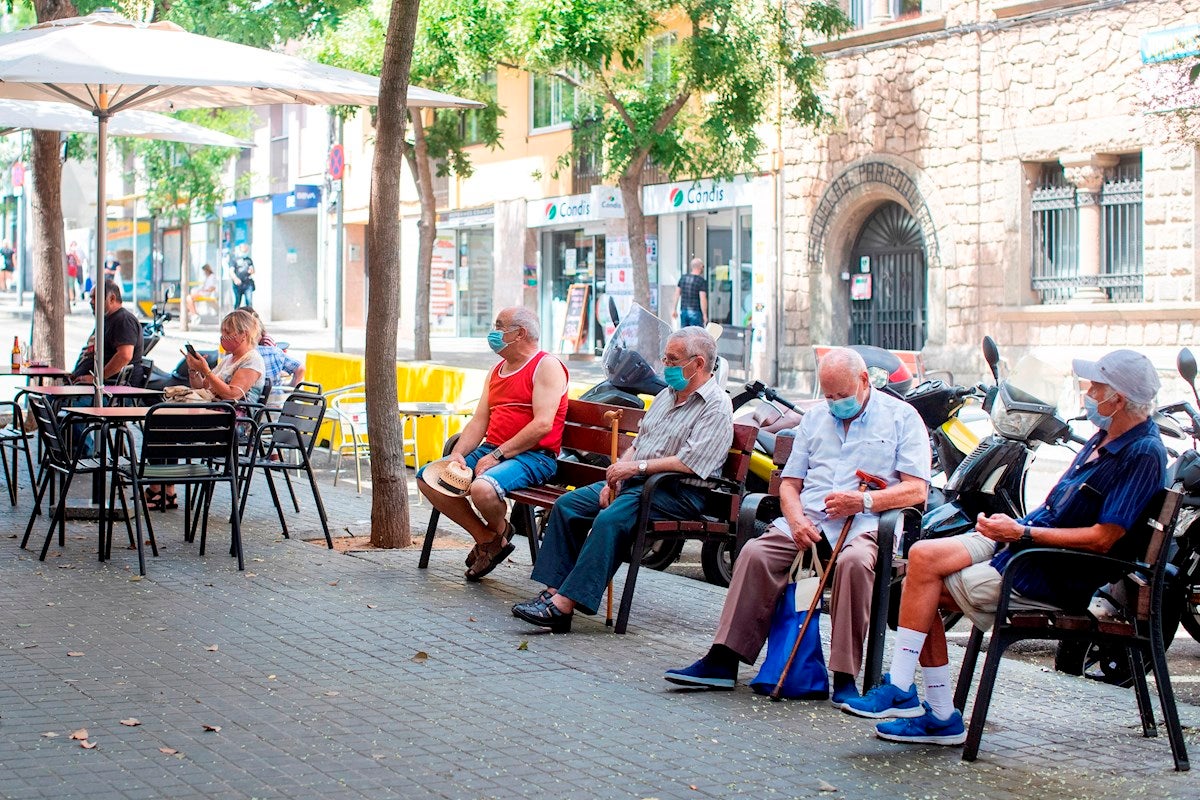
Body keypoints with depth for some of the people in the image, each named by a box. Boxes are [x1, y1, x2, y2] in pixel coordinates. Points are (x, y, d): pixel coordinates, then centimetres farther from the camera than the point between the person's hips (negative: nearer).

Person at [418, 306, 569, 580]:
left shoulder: (546, 366, -8)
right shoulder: (497, 371, 20)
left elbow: (543, 424, -18)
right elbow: (479, 421, 14)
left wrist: (496, 455, -20)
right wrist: (458, 455, -6)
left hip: (533, 456, -9)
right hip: (491, 451, 9)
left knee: (482, 488, -36)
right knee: (428, 478, -3)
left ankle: (500, 533, -1)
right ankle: (484, 538, 3)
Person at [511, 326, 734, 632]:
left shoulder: (716, 406, -10)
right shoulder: (667, 394, 19)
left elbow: (689, 463, -21)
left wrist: (636, 467, -17)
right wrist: (614, 477, 3)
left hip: (679, 492, -10)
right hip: (637, 481, 10)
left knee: (611, 519, -32)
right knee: (567, 504, -5)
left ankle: (565, 604, -33)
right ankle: (554, 589, -12)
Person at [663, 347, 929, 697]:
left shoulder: (902, 417, 7)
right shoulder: (815, 418, 22)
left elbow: (916, 489, -2)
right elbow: (789, 482, 19)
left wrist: (864, 501, -18)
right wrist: (796, 520, -4)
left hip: (864, 524, -4)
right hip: (808, 518, 4)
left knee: (854, 562, -37)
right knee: (756, 553, -23)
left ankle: (845, 677, -32)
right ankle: (723, 661, -23)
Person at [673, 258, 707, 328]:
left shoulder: (683, 278, 6)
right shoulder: (701, 281, -11)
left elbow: (677, 294, 9)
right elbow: (702, 299, -16)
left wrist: (674, 310, 16)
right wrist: (705, 315, -10)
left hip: (683, 311, 6)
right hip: (695, 312, -6)